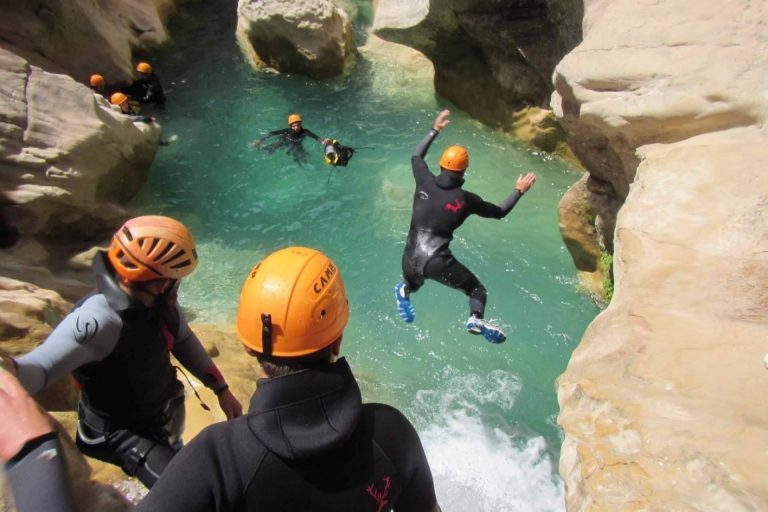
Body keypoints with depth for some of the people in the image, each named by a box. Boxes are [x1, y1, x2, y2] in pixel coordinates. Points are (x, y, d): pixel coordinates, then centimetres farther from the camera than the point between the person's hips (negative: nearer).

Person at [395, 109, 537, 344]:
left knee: (413, 283, 41)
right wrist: (519, 191, 22)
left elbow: (416, 156, 23)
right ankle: (476, 318, -10)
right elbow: (500, 212, 10)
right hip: (438, 262, -4)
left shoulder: (425, 182, 1)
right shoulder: (466, 199, -5)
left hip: (411, 258, 4)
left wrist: (435, 130, 30)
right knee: (477, 289, 10)